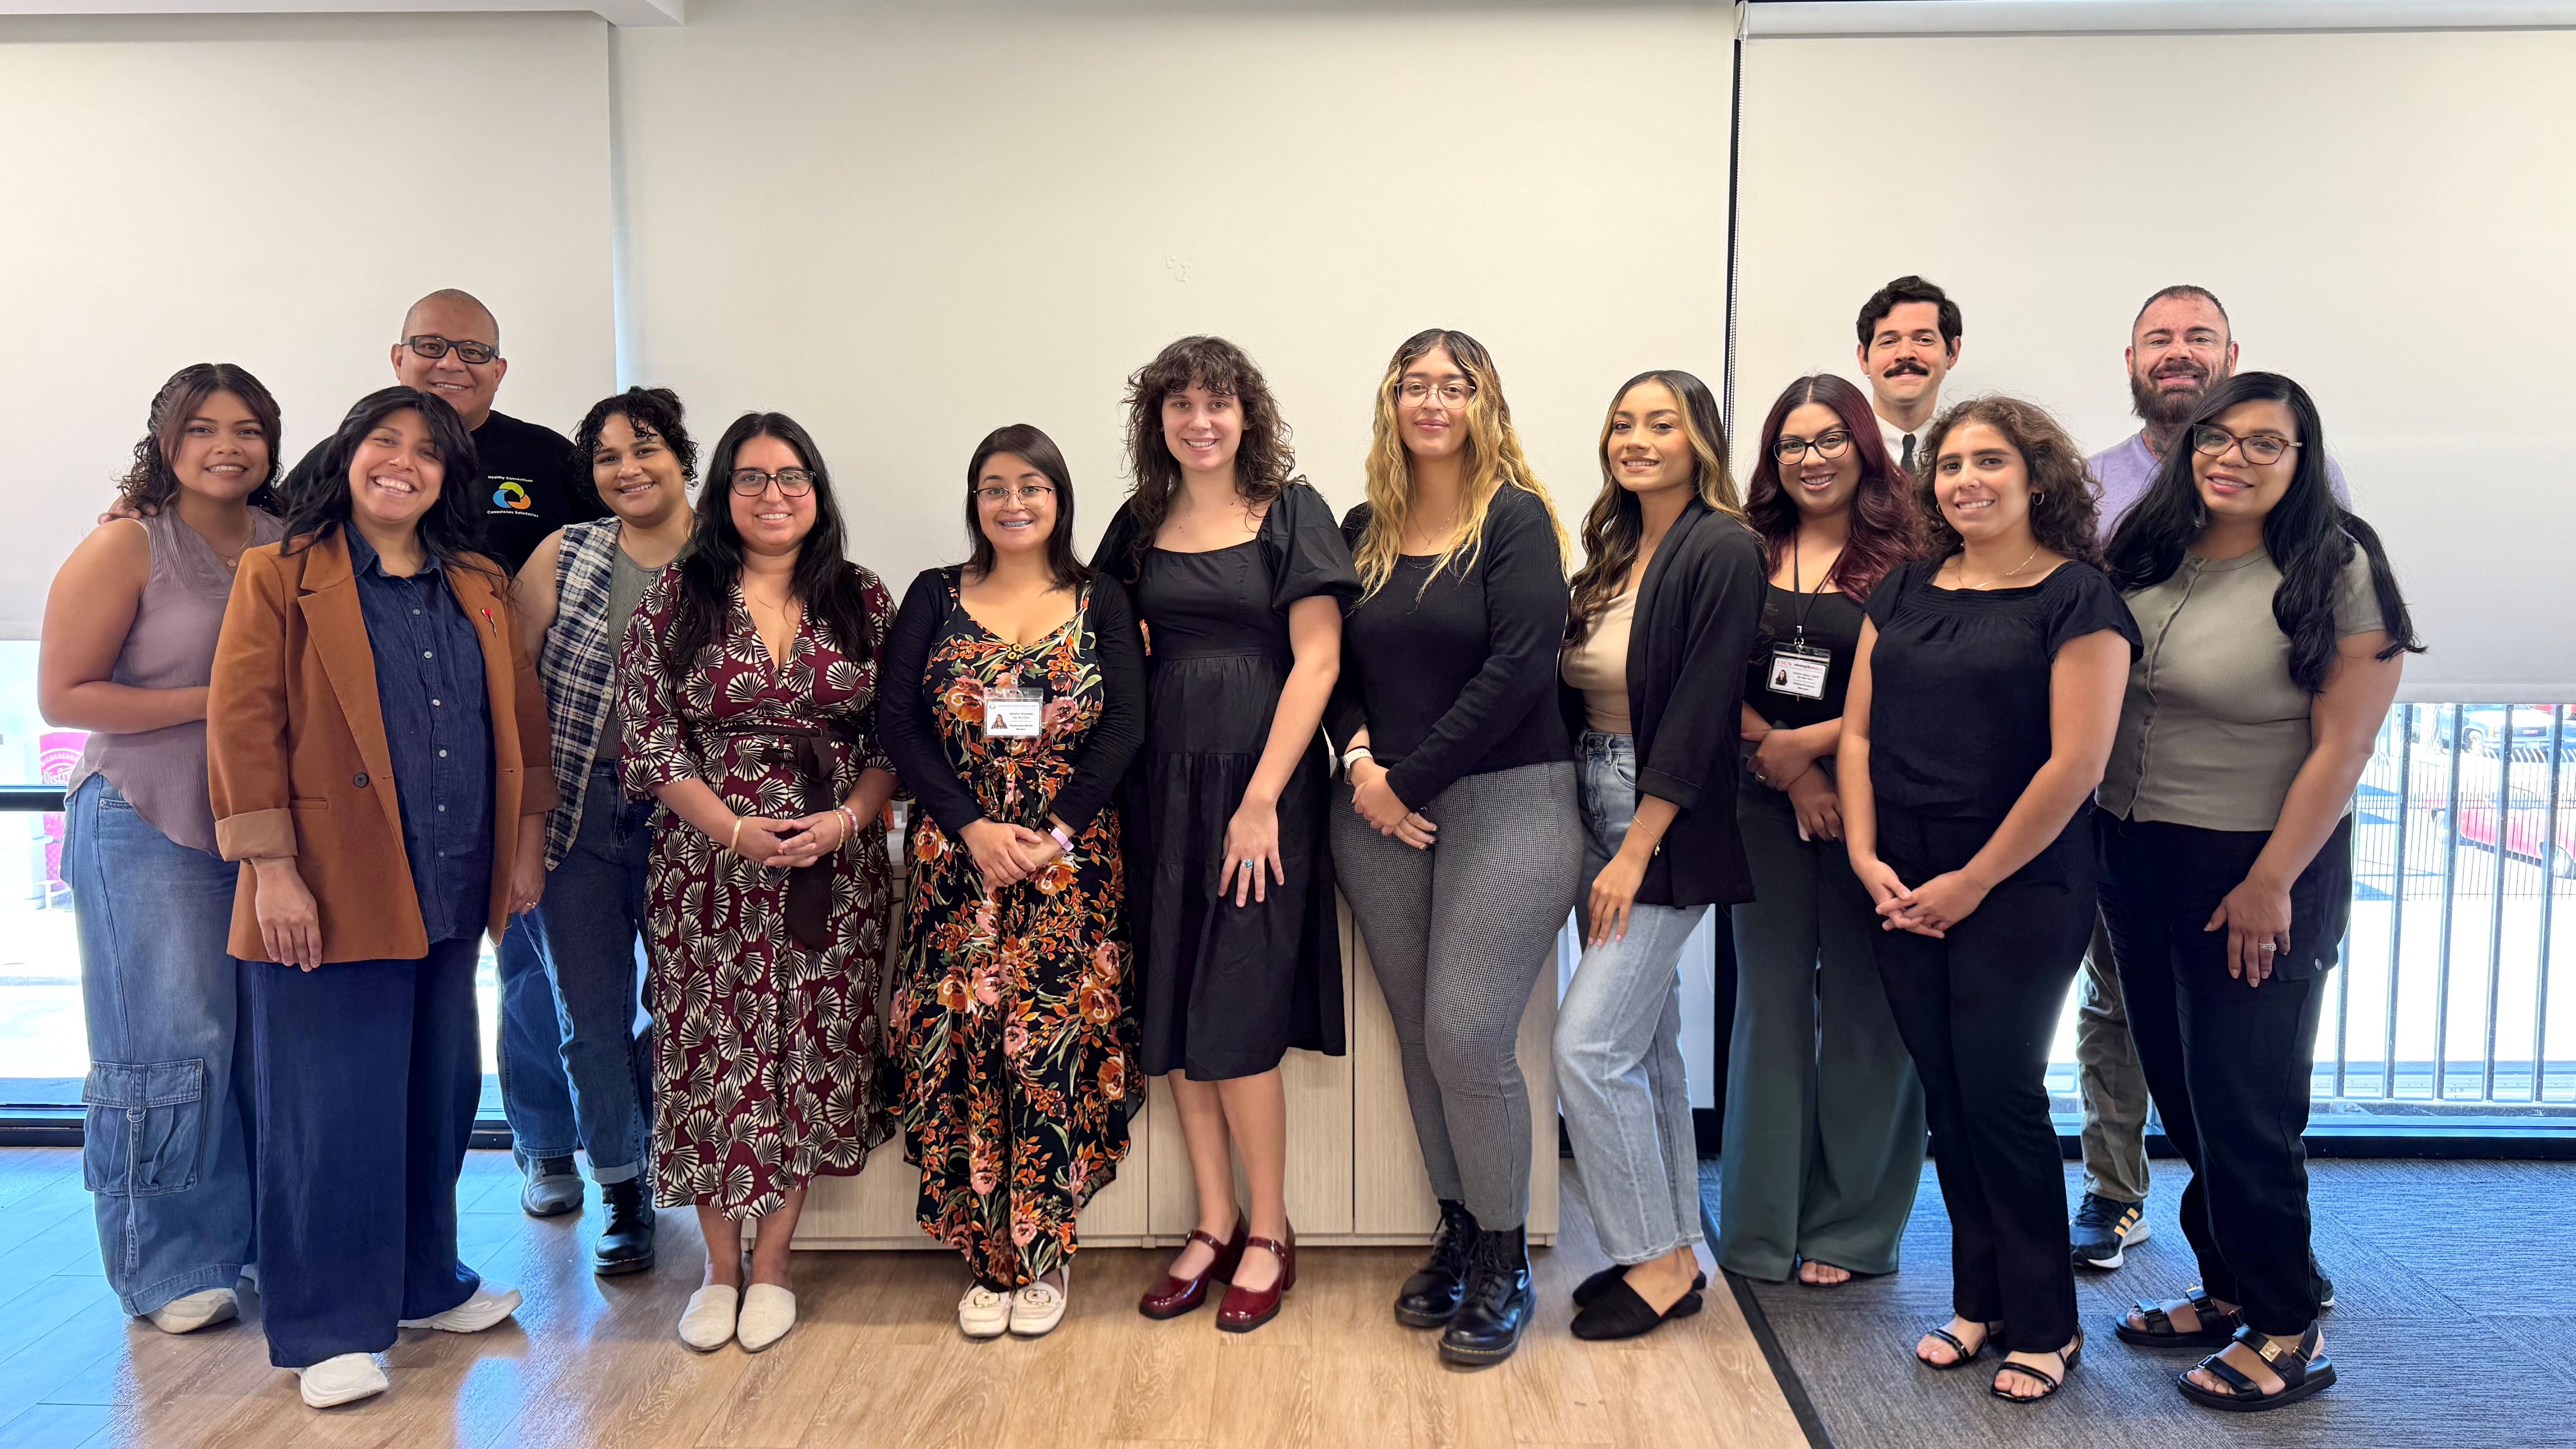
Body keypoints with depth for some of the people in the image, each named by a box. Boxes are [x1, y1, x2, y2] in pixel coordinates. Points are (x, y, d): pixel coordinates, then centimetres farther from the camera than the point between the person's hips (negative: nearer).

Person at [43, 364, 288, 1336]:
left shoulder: (287, 547, 8)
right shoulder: (127, 546, -6)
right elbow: (63, 696, -9)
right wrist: (213, 701, -15)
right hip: (150, 828, -4)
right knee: (170, 1042, 0)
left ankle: (266, 1233, 23)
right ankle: (168, 1267, 15)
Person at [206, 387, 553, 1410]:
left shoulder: (480, 589, 12)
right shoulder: (279, 578, -2)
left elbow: (523, 718, 15)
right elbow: (242, 726, -8)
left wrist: (527, 847, 11)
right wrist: (272, 870, -15)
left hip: (452, 891, 5)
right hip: (331, 892, -5)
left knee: (438, 1093, 14)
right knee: (335, 1104, 0)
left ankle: (423, 1283, 31)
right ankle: (328, 1327, 13)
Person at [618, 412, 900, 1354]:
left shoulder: (864, 602, 5)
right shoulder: (677, 598, 1)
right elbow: (646, 737, -3)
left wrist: (846, 819, -13)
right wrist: (736, 830, -14)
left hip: (835, 866, 1)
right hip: (709, 867, -1)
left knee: (812, 1053, 4)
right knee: (711, 1055, 4)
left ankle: (772, 1266, 20)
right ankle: (720, 1269, 21)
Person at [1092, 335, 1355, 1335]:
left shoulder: (1292, 513, -1)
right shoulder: (1141, 523, 12)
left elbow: (1316, 660, -8)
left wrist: (1262, 799, -14)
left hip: (1259, 777, -5)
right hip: (1161, 784, 5)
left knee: (1236, 1010, -4)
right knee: (1172, 1012, 7)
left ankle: (1269, 1234, 14)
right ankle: (1214, 1225, 22)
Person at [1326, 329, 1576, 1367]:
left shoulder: (1516, 519, -4)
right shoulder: (1364, 530, 12)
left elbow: (1518, 669, -13)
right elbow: (1337, 665, 13)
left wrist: (1412, 779, -11)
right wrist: (1359, 760, -6)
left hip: (1506, 801, -5)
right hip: (1380, 813, 5)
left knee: (1467, 1035, -10)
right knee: (1419, 1038, 9)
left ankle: (1505, 1262, 8)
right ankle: (1457, 1235, 25)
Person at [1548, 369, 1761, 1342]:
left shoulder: (1723, 552, -12)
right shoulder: (1613, 553, 11)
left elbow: (1699, 712, -17)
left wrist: (1637, 849, -18)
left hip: (1668, 829, -8)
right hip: (1599, 811, 8)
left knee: (1588, 1043, -10)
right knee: (1645, 1042, 13)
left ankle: (1659, 1261, 6)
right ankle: (1674, 1248, 25)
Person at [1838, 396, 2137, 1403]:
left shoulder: (2076, 598, -7)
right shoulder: (1905, 591, 11)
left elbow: (2076, 763, -13)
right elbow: (1857, 730, 10)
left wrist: (1972, 882, -12)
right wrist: (1866, 856, -2)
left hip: (2019, 893, -5)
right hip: (1904, 893, 5)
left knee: (2002, 1096, -1)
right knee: (1947, 1097, 10)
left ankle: (2043, 1326, 16)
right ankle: (1979, 1301, 25)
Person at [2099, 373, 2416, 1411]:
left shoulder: (2337, 571, -11)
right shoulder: (2146, 554, 5)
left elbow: (2343, 747, -14)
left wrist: (2271, 882, -16)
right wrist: (2095, 845, 4)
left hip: (2259, 869, -6)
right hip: (2134, 858, 6)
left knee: (2243, 1103, 2)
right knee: (2180, 1092, 15)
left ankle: (2286, 1333, 19)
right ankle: (2227, 1290, 31)